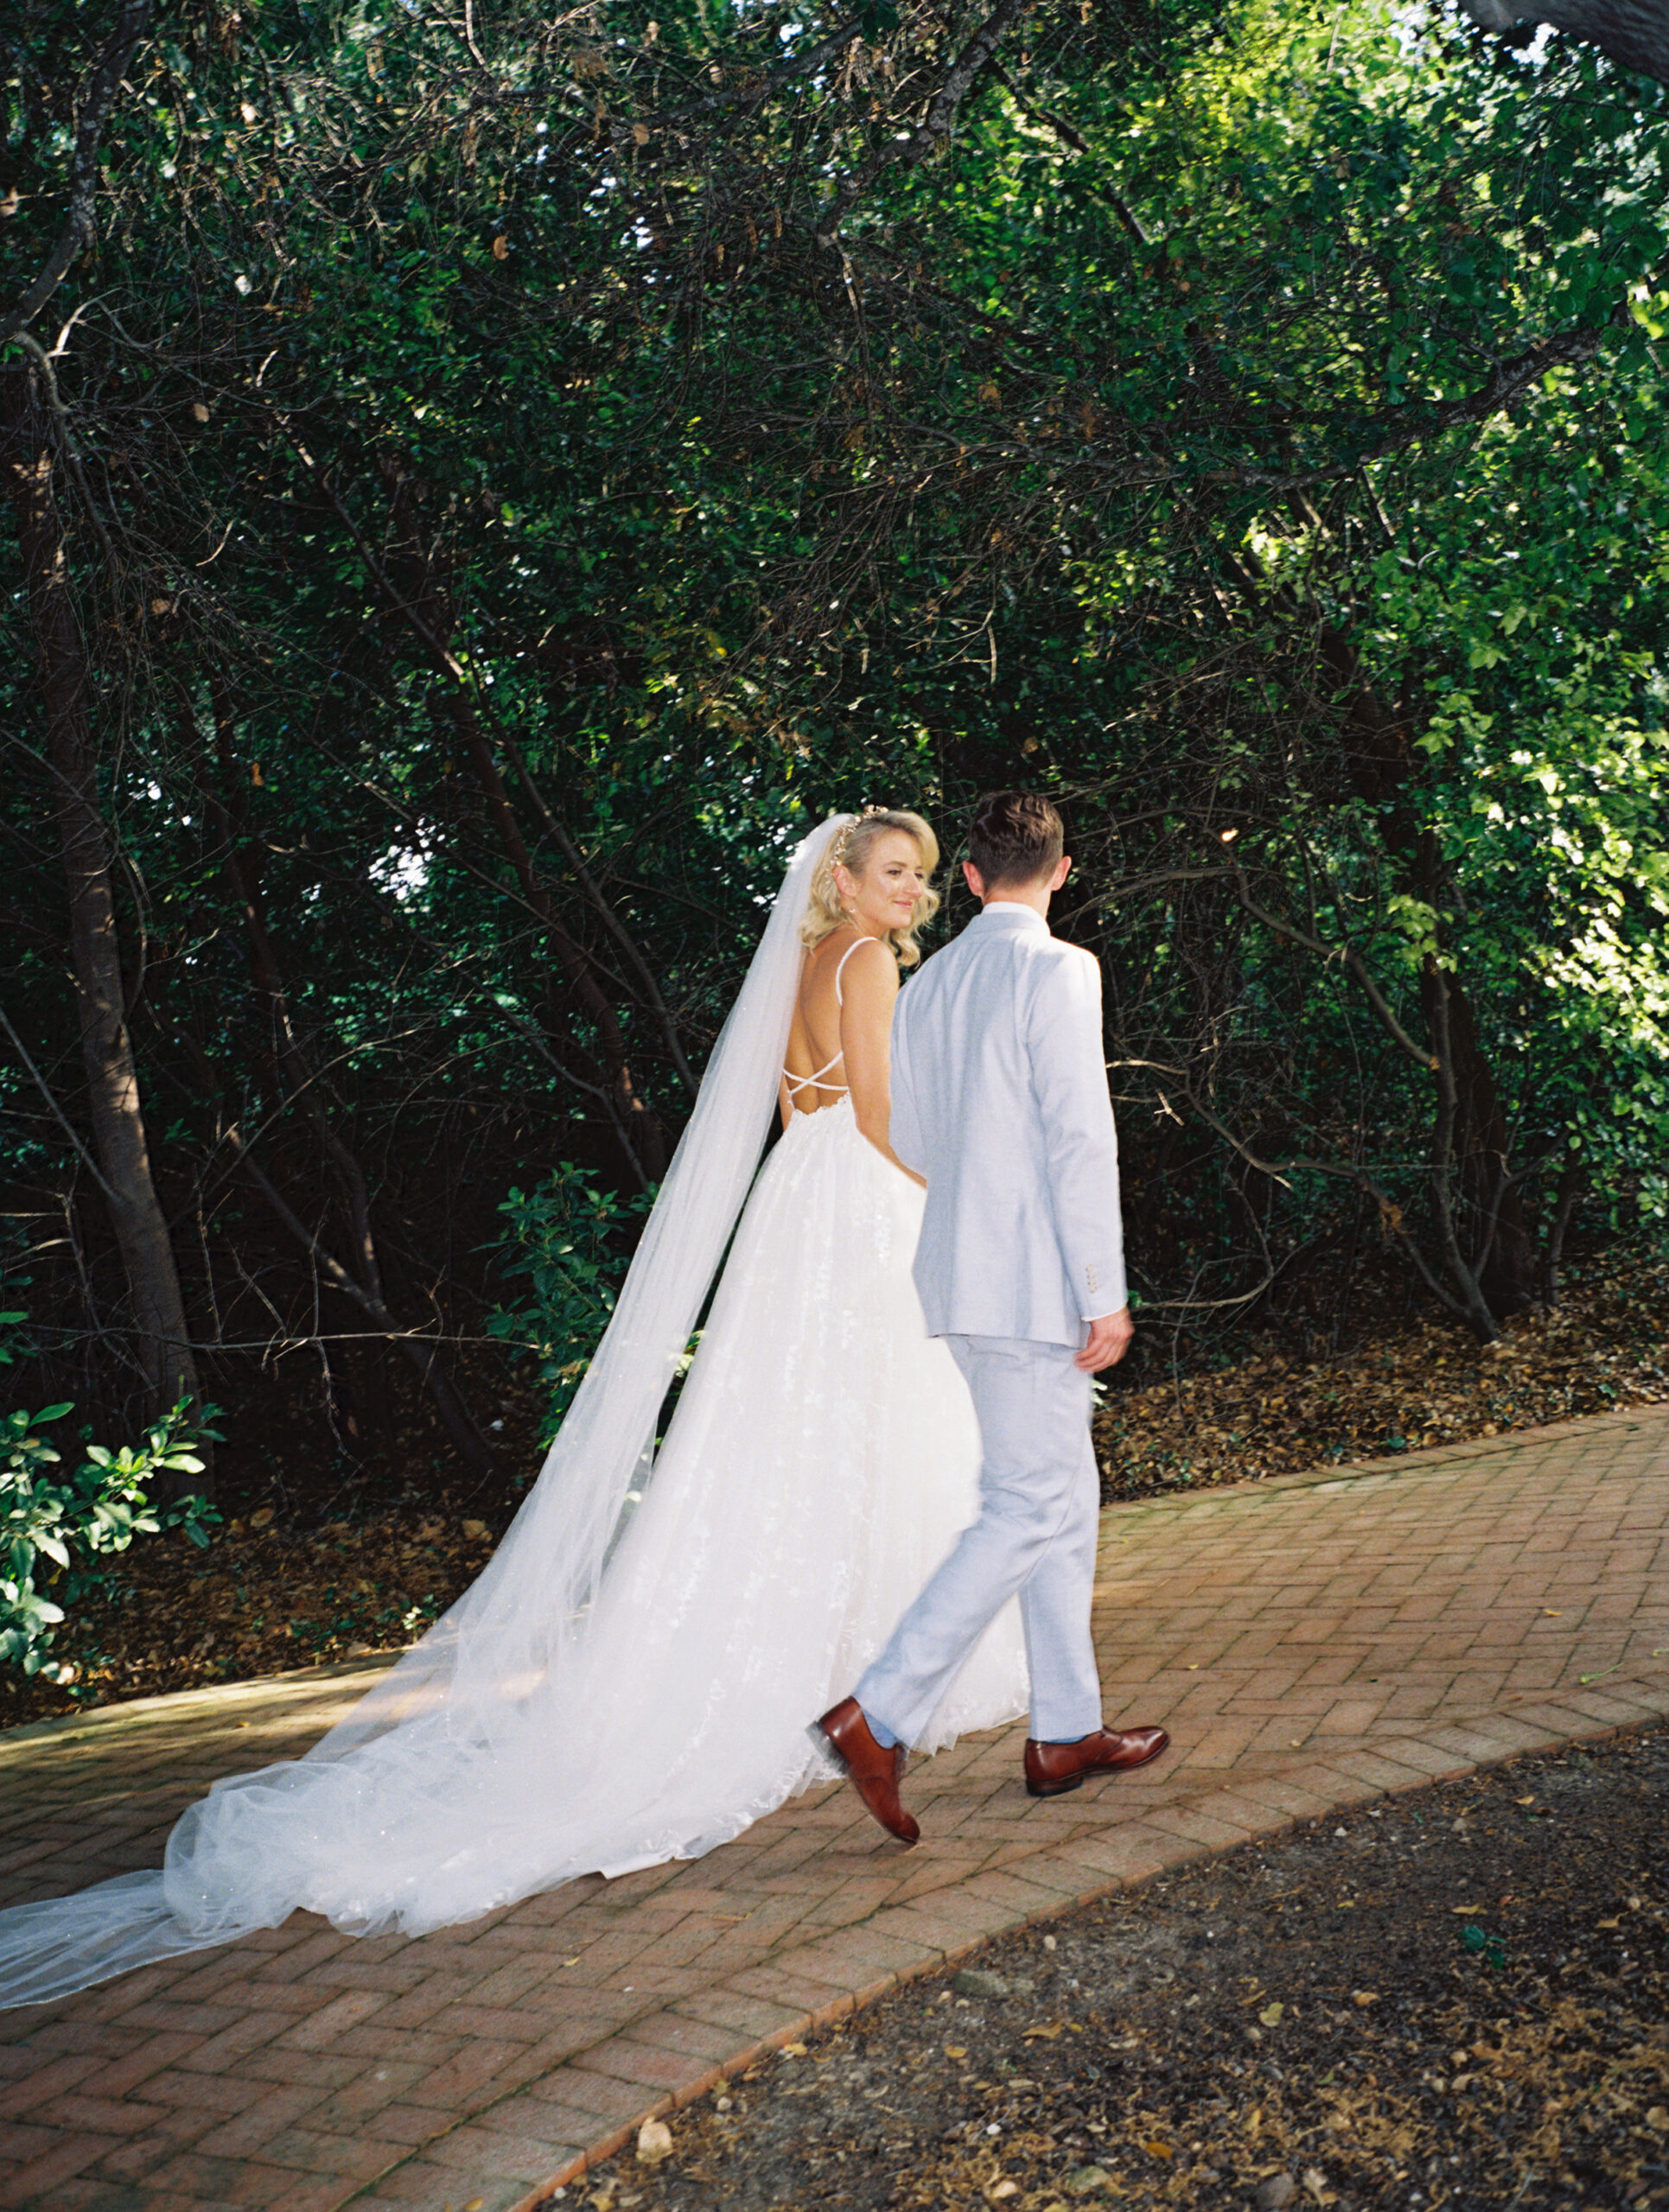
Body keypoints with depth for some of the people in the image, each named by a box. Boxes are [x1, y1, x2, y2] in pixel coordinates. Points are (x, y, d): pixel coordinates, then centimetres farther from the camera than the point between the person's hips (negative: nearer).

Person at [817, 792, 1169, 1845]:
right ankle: (879, 1715, -7)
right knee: (1030, 1509, -4)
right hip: (1032, 1280, -8)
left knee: (1066, 1502, 15)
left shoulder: (928, 985, 10)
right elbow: (1080, 1136, -17)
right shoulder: (1057, 970, -11)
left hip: (963, 1273, 8)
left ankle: (1068, 1732, 22)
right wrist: (1106, 1293, -15)